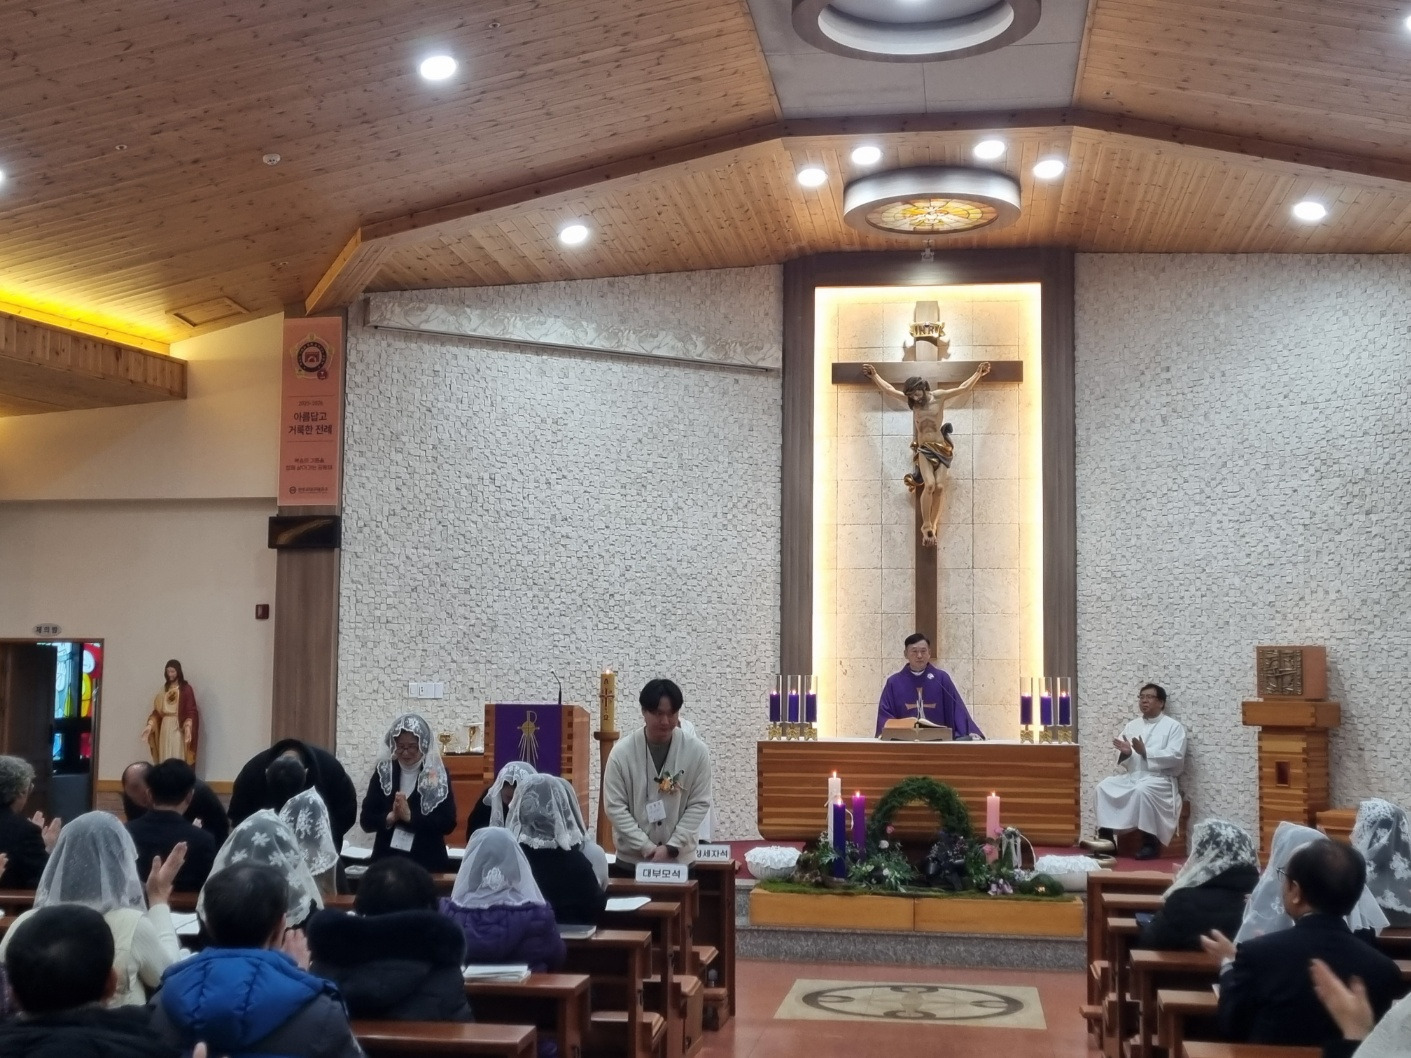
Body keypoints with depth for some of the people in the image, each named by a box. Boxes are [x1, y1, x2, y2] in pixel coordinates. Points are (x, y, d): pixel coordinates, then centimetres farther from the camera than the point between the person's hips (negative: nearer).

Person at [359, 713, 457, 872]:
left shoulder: (438, 774, -2)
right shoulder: (383, 771, 4)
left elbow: (448, 823, -8)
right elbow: (366, 821, 1)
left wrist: (410, 816, -18)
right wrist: (390, 817, -17)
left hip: (428, 863, -2)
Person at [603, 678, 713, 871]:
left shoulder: (697, 751, -6)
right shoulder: (622, 752, -8)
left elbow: (699, 804, -5)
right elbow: (615, 806, -8)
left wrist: (671, 847, -13)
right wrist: (645, 846, -15)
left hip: (680, 858, 0)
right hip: (631, 859, 0)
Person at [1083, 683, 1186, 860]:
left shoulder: (1173, 726, 1)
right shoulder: (1132, 726, 17)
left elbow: (1175, 757, -13)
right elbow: (1122, 758, 11)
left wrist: (1145, 752, -19)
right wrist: (1125, 752, -13)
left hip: (1160, 779, -5)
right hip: (1132, 777, 5)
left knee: (1142, 790, -36)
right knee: (1105, 786, -19)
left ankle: (1151, 842, -27)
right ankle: (1107, 837, -22)